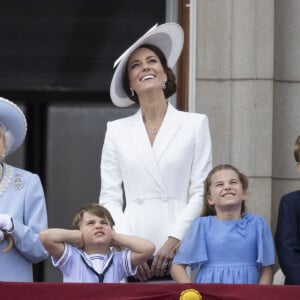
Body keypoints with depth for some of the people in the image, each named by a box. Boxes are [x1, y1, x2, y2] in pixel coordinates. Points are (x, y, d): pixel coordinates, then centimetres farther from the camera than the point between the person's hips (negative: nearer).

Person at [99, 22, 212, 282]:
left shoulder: (195, 124, 8)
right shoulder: (117, 131, 12)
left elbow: (201, 192, 2)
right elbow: (110, 198, 8)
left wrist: (174, 240, -8)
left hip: (179, 251, -1)